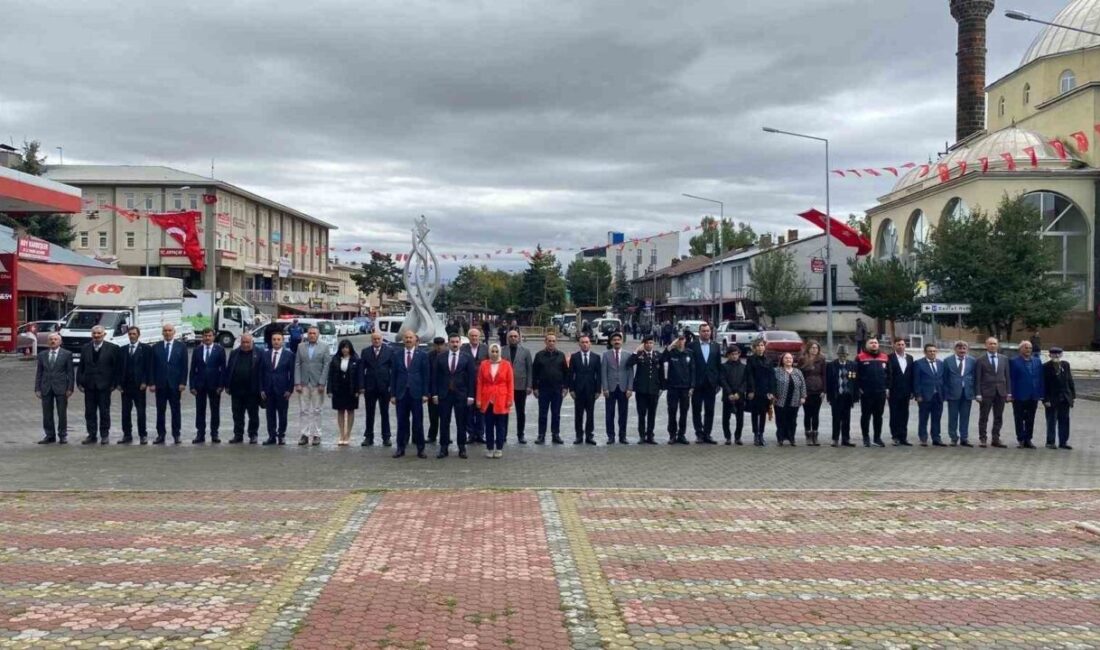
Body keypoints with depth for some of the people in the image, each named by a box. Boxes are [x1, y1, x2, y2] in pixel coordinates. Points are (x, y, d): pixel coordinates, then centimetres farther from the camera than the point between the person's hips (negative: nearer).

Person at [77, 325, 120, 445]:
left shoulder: (112, 348, -3)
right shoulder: (85, 348, 8)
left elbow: (116, 367, -3)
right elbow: (81, 367, 9)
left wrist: (113, 384, -7)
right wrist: (79, 382, 2)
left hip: (104, 385, -3)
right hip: (89, 385, 3)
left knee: (104, 411, 4)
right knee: (90, 412, 7)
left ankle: (104, 435, 13)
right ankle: (92, 435, 15)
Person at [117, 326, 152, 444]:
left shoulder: (146, 348, 1)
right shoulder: (123, 350, 12)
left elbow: (148, 367, -4)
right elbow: (120, 367, 11)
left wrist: (145, 382, -11)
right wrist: (119, 383, 3)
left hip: (139, 385, -4)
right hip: (126, 385, 4)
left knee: (141, 411, 0)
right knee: (125, 412, 5)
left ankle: (143, 435, 6)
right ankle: (127, 435, 11)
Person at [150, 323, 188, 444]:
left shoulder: (181, 346, 3)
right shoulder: (156, 347, 7)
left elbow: (184, 366, -1)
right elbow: (153, 366, 5)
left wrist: (183, 383, -8)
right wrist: (152, 383, -3)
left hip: (175, 384, -1)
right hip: (160, 384, 1)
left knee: (175, 410, 4)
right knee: (160, 410, 5)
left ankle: (176, 434, 10)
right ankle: (161, 434, 11)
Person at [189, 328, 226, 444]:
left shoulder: (220, 350, 1)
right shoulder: (197, 350, 6)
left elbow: (223, 368, -1)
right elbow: (193, 369, 5)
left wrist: (220, 385, -8)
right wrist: (192, 386, -2)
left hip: (214, 385, -1)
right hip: (200, 385, 1)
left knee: (215, 411, 4)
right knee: (200, 410, 4)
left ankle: (214, 434, 12)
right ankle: (200, 434, 9)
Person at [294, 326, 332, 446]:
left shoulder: (324, 347, 2)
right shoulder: (300, 347, 9)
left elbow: (326, 365, -3)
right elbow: (297, 365, 5)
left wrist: (321, 383, -10)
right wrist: (297, 383, -4)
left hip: (317, 384, -2)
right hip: (303, 384, 2)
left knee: (316, 411, 3)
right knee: (303, 410, 3)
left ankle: (316, 435, 9)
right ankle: (305, 434, 8)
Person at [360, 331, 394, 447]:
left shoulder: (389, 350, 0)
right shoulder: (365, 351, 5)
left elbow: (393, 368, -1)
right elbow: (361, 369, 4)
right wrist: (361, 386, -4)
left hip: (384, 386, -1)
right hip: (370, 387, 1)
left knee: (384, 413, 5)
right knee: (369, 413, 7)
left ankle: (386, 437, 11)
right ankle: (368, 437, 14)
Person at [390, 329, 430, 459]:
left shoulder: (422, 355, 3)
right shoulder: (397, 355, 8)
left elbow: (425, 376, 1)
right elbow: (393, 376, 7)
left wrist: (425, 394, -5)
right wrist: (392, 394, 2)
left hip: (416, 393, -1)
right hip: (401, 393, 2)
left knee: (418, 422, 3)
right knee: (402, 422, 6)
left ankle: (420, 449, 10)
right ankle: (400, 448, 15)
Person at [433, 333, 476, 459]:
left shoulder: (467, 358, 2)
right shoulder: (440, 358, 6)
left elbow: (472, 377, -1)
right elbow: (435, 377, 6)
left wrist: (470, 395, -6)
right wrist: (435, 394, -1)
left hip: (461, 395, -1)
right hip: (444, 395, 1)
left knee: (461, 423, 4)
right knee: (444, 423, 3)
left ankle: (462, 448, 13)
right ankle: (444, 448, 10)